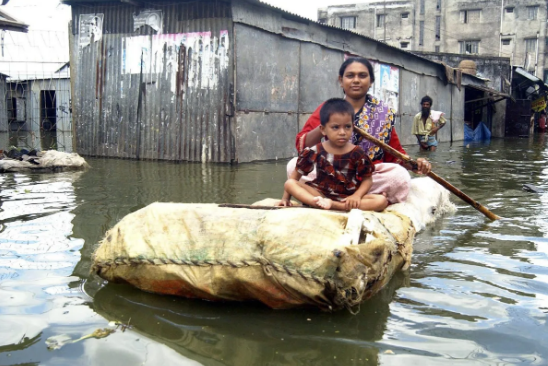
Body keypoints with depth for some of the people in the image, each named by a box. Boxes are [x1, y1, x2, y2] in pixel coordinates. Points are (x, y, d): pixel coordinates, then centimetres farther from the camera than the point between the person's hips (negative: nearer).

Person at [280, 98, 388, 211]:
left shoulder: (358, 154, -4)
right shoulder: (314, 152, -3)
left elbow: (367, 179, 1)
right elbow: (296, 173, 5)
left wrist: (357, 196, -18)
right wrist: (286, 197, 1)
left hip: (348, 197, 0)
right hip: (321, 193, 0)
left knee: (382, 201, -24)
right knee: (289, 184, -18)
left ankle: (335, 205, -36)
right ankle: (318, 201, -41)